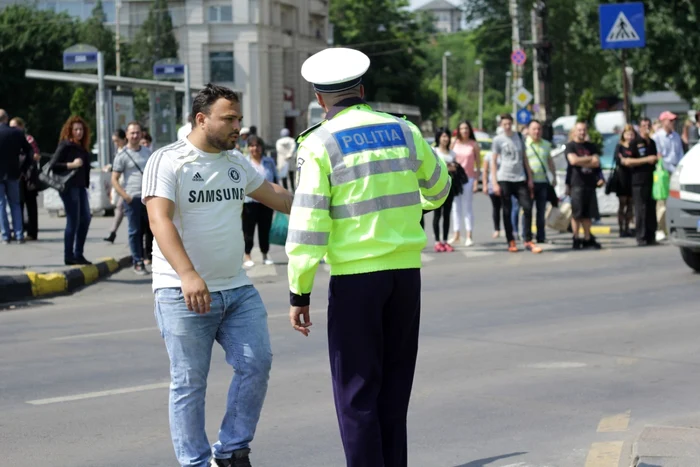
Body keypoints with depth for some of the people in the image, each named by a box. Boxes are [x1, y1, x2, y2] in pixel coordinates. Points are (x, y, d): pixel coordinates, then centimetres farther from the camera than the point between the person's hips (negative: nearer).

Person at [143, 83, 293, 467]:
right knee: (190, 383, 0)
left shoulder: (237, 163, 13)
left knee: (256, 364, -2)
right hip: (183, 294, -6)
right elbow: (160, 220, -21)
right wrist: (188, 275, -34)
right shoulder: (167, 161, -8)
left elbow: (276, 196, 28)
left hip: (238, 290, 6)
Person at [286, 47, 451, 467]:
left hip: (355, 276, -4)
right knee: (394, 389, 14)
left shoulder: (319, 143, -6)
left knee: (357, 391, 2)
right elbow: (438, 187, 25)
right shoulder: (403, 131, 7)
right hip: (406, 271, 4)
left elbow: (308, 224, -12)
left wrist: (300, 292, -5)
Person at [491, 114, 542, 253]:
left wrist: (530, 178, 9)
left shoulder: (519, 137, 11)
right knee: (507, 211, 1)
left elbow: (524, 158, 15)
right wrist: (495, 183, -7)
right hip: (504, 179, -3)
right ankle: (511, 242, 9)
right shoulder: (498, 140, 1)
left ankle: (528, 241, 0)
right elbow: (493, 162, 0)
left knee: (527, 208, -6)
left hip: (520, 179, 3)